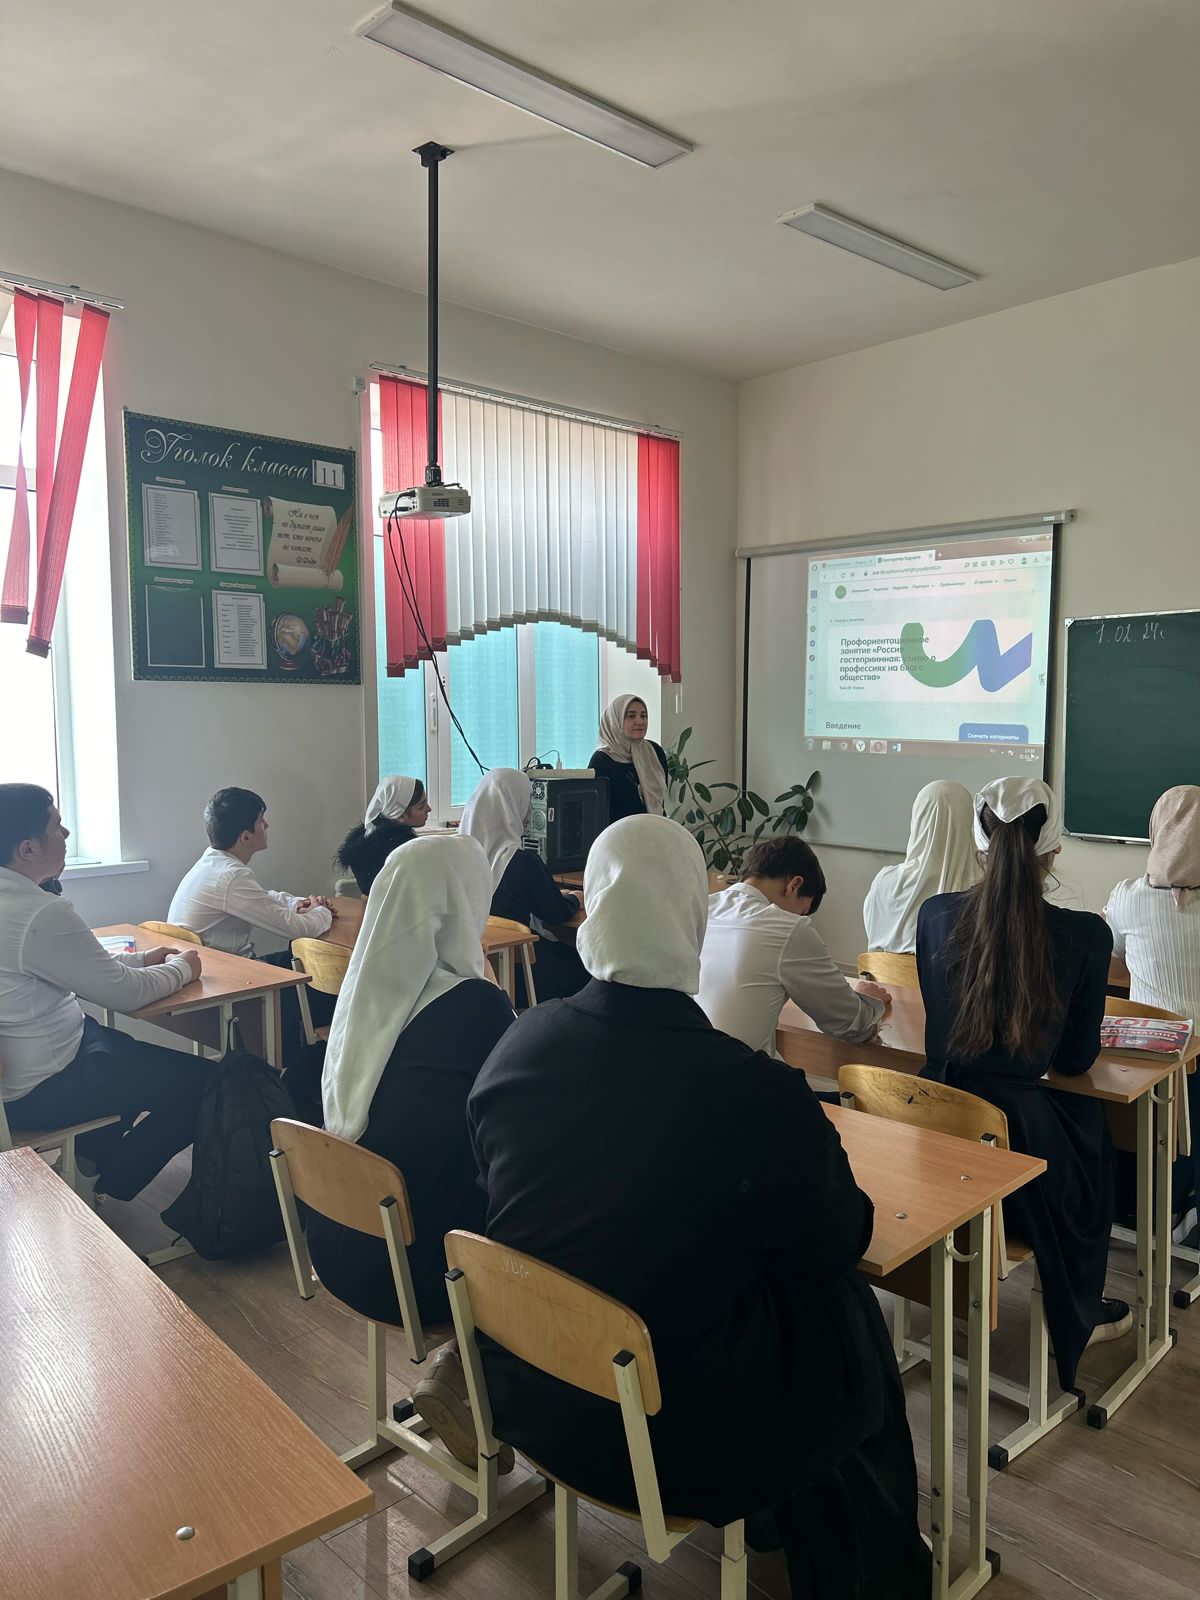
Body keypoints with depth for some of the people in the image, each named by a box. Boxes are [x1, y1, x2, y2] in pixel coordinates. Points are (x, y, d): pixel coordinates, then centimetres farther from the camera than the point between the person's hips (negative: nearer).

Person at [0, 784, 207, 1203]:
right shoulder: (41, 913, -30)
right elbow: (125, 993, -21)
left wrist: (141, 959, 11)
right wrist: (181, 968, -2)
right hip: (37, 1091, -10)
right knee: (193, 1078, 0)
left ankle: (95, 1149, 31)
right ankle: (114, 1181, 16)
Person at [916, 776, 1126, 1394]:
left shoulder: (935, 915, -4)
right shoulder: (1085, 935, -12)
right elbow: (1075, 1058, 1)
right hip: (1019, 1142, -3)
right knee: (1092, 1126, 31)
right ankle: (1078, 1318, 48)